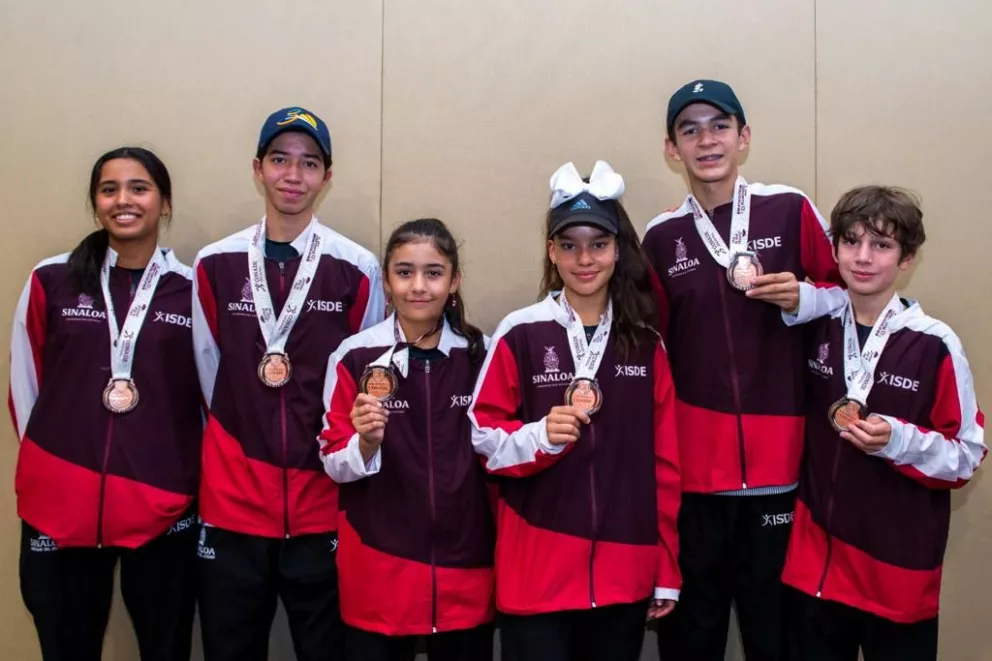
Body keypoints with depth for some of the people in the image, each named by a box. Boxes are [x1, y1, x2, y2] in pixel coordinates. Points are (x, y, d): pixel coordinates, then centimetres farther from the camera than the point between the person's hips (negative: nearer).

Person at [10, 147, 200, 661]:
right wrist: (52, 461, 11)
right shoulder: (50, 281, 2)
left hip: (163, 508, 0)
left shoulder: (192, 289, 0)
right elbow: (25, 386, 9)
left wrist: (197, 479, 6)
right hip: (60, 506, 1)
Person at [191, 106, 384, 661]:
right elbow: (211, 373, 10)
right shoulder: (215, 264, 2)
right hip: (233, 499, 2)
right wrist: (242, 439, 11)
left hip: (324, 500, -1)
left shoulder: (357, 268, -3)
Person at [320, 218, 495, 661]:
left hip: (466, 565, 2)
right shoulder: (355, 356, -8)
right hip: (378, 568, -2)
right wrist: (366, 443, -23)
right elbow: (333, 463, -3)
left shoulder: (481, 355, 0)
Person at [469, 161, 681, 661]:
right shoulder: (520, 334, -5)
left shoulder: (646, 344, 5)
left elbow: (666, 464, 7)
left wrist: (668, 571, 7)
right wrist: (540, 436, -21)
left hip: (625, 572, 3)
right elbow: (483, 439, -1)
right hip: (536, 570, -3)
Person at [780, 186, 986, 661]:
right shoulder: (813, 329, 0)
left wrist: (899, 441, -21)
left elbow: (968, 457, -4)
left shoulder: (935, 346, -9)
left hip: (899, 568, -3)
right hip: (814, 561, 3)